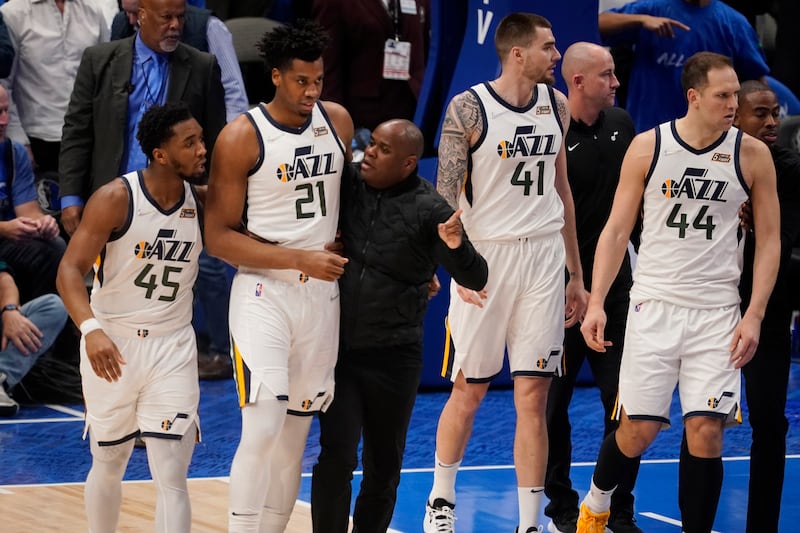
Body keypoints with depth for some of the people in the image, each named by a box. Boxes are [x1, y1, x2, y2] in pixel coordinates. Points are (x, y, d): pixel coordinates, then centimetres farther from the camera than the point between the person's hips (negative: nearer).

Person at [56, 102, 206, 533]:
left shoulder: (201, 202, -2)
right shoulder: (116, 199, -14)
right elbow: (70, 270, -19)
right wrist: (91, 329, -36)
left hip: (173, 349, 2)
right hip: (111, 345, -2)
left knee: (171, 478, -7)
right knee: (108, 466, 15)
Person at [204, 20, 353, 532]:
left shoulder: (338, 121, 5)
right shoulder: (243, 137, -11)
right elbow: (219, 237, -12)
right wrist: (300, 259, -18)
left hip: (322, 294, 6)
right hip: (263, 293, -6)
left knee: (296, 431, 10)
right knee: (263, 426, -17)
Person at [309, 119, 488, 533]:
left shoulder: (429, 211, -11)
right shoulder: (347, 184, -3)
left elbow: (475, 280, -13)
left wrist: (456, 247, -34)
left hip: (393, 357, -1)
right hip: (338, 348, 1)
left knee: (384, 464, 12)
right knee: (336, 457, -7)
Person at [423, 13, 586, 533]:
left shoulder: (555, 104, 8)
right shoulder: (469, 108, -8)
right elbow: (446, 195, -10)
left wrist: (576, 275, 17)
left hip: (545, 256, 4)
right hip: (486, 255, -4)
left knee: (533, 394, 0)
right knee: (469, 389, 7)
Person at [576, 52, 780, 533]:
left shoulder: (752, 154, -2)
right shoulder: (648, 147, -3)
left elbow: (769, 240, 3)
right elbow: (617, 230, 3)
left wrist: (754, 316, -5)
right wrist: (597, 303, -5)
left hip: (717, 311, 0)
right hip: (654, 305, 0)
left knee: (706, 431, -8)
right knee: (638, 430, 2)